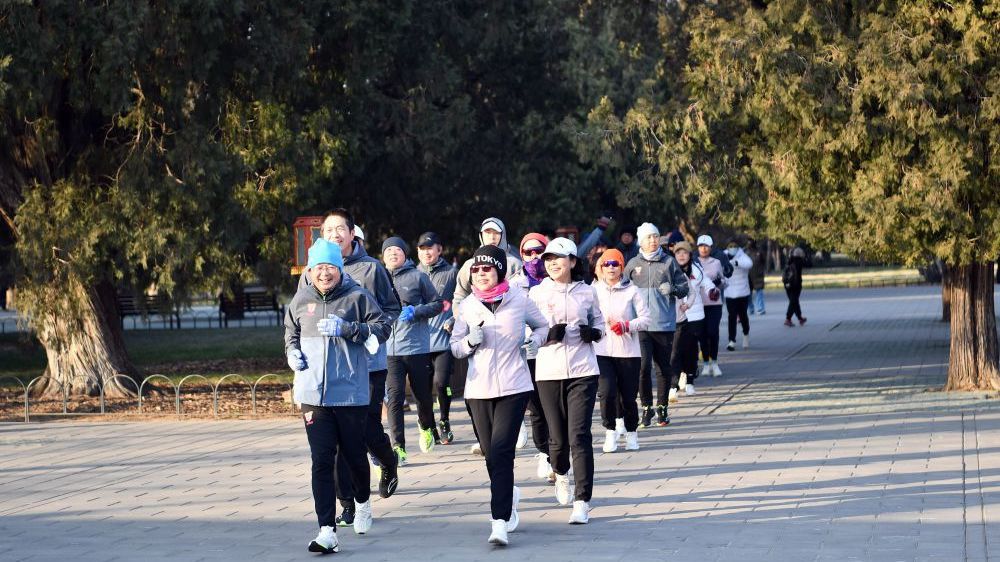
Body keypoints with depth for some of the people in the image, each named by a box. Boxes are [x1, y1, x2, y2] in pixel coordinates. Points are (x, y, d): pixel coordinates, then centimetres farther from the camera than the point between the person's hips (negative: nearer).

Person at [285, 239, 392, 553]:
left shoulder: (357, 297, -3)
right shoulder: (301, 300, 7)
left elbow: (382, 327, -6)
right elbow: (291, 331, 25)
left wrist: (348, 329, -18)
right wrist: (292, 352, 6)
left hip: (351, 393, -2)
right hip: (313, 394, 2)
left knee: (354, 455, 12)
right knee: (321, 462, -6)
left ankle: (362, 502, 44)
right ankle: (327, 531, -9)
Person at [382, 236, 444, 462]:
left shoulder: (418, 277, 1)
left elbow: (437, 304, 3)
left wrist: (415, 312, -12)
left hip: (418, 347, -1)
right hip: (389, 349, 1)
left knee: (423, 395, 12)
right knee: (394, 397, -8)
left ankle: (427, 427, 42)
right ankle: (397, 446, -6)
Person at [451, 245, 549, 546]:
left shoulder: (519, 299, 0)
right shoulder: (467, 306, 5)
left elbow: (542, 326, 16)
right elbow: (455, 346, 10)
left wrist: (534, 341, -5)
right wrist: (471, 342, -11)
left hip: (513, 386, -3)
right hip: (478, 389, 3)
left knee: (501, 451, -14)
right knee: (491, 454, 11)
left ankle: (500, 522, -17)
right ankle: (509, 495, 41)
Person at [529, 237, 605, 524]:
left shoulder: (587, 292, 5)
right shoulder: (537, 293, 4)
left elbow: (599, 320, 19)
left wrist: (595, 333, -3)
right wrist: (548, 335, -14)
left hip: (583, 371, -1)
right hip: (549, 371, 1)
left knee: (579, 436, -10)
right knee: (558, 437, 7)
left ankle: (582, 503, -10)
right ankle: (561, 475, 42)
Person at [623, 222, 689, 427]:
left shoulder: (669, 262, 4)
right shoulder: (633, 264, 6)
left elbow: (684, 286, 8)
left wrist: (673, 289, -14)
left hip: (664, 324, 1)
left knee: (664, 367, 7)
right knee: (643, 366, -10)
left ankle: (662, 407, 19)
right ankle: (646, 407, 2)